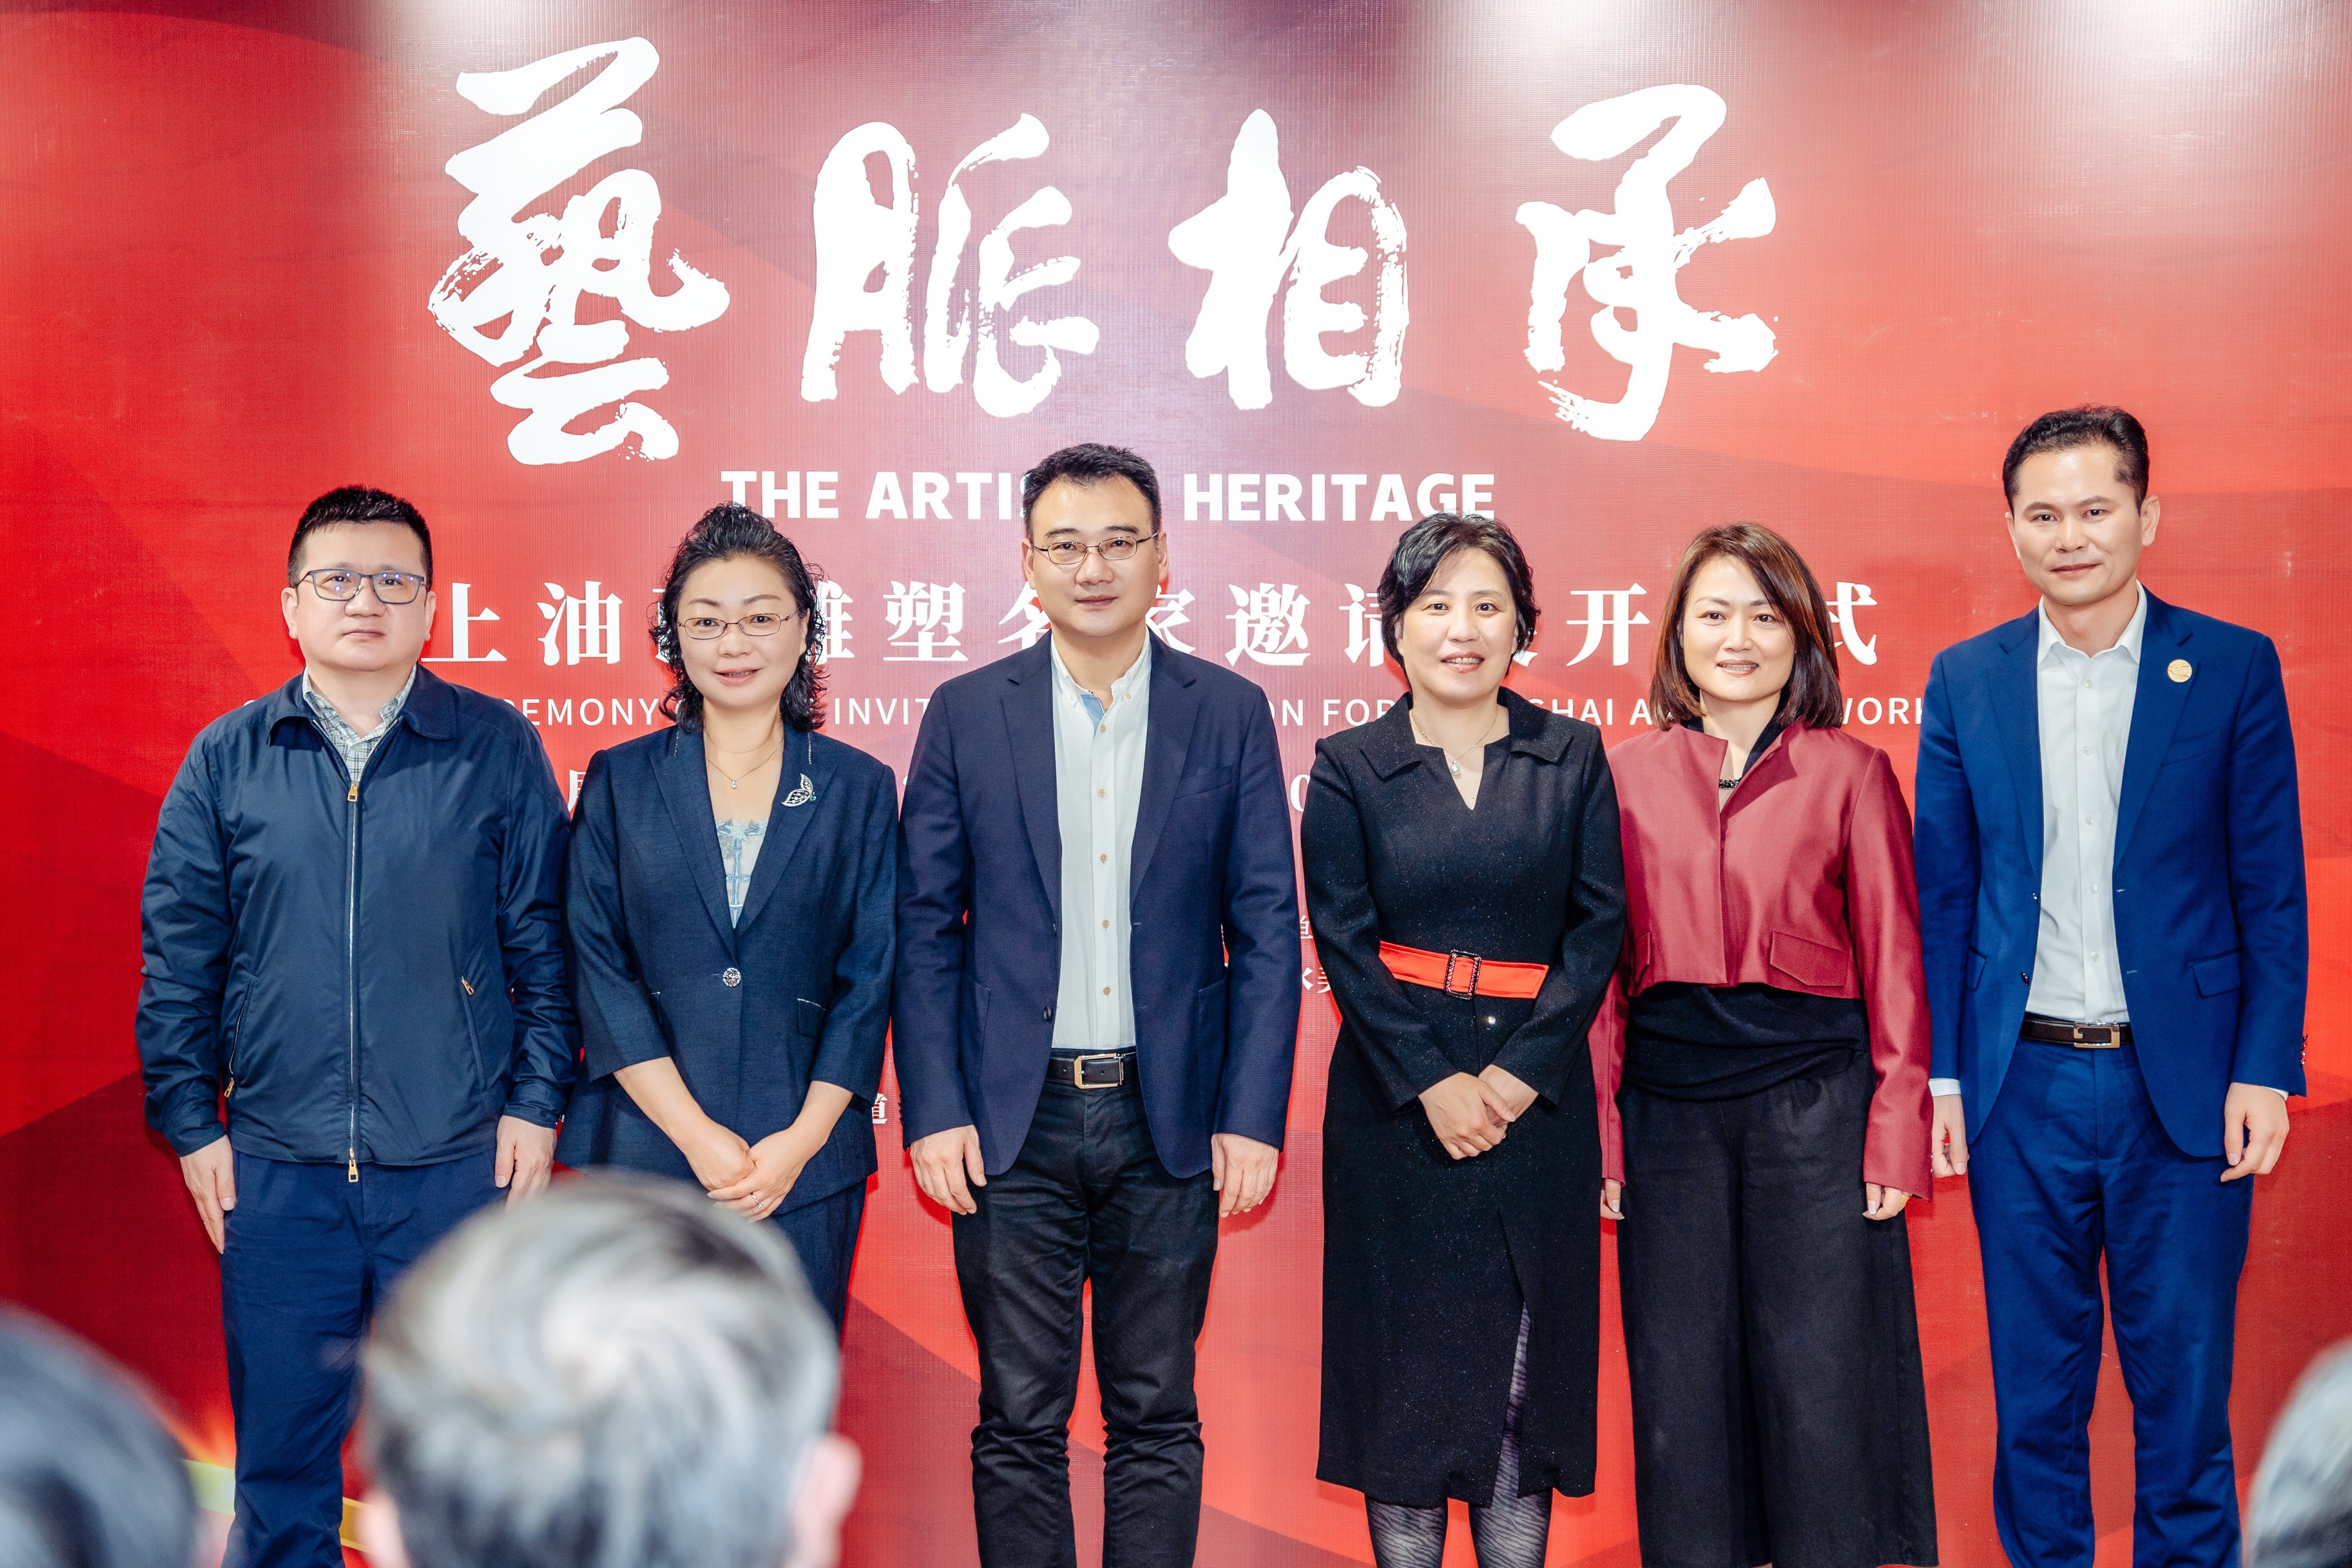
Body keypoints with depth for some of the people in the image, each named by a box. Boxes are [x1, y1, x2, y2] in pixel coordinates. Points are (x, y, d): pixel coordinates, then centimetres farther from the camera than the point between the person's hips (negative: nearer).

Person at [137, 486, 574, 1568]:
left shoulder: (498, 749, 0)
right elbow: (178, 956, 7)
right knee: (279, 1456, 11)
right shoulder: (226, 760, 4)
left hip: (459, 1164, -1)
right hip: (274, 1171, 2)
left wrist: (537, 1101, -2)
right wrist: (190, 1121, 3)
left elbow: (542, 939, 2)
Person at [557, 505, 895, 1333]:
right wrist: (697, 1134, -10)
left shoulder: (859, 788, 6)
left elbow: (870, 979, 3)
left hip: (806, 1162, 0)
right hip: (638, 1155, 0)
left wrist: (799, 1142, -8)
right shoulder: (619, 782, 5)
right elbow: (597, 970, -1)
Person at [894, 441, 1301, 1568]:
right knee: (1019, 1423, 7)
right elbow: (925, 927, 3)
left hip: (1169, 1118, 0)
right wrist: (934, 1112, -5)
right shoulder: (966, 714, 3)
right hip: (1011, 1125, 0)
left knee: (1156, 1420, 10)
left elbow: (1266, 929, 2)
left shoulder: (1230, 713, 3)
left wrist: (1252, 1116, -4)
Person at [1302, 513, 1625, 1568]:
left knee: (1529, 1356, 4)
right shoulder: (1349, 768, 2)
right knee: (1406, 1347, 4)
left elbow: (1599, 924, 0)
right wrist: (1431, 1083, -13)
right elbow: (1343, 942, -3)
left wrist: (1521, 1073, -10)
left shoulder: (1571, 756, 5)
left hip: (1538, 1093, 1)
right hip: (1396, 1099, -1)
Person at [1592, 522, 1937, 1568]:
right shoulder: (1628, 777, 8)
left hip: (1813, 1099, -2)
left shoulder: (1851, 773, 2)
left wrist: (1896, 1135, -6)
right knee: (1682, 1393, 9)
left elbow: (1896, 965, 1)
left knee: (1822, 1386, 2)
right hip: (1667, 1101, 2)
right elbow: (1603, 968, 8)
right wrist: (1601, 1130, 1)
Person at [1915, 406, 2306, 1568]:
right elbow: (1941, 892, 6)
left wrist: (2264, 1070, -8)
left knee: (2183, 1380, 7)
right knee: (2035, 1384, 11)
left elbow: (2272, 890, -1)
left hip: (2182, 1084, -1)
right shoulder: (1966, 679, 4)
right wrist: (1937, 1075, 1)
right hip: (2021, 1082, 2)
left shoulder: (2234, 668, -1)